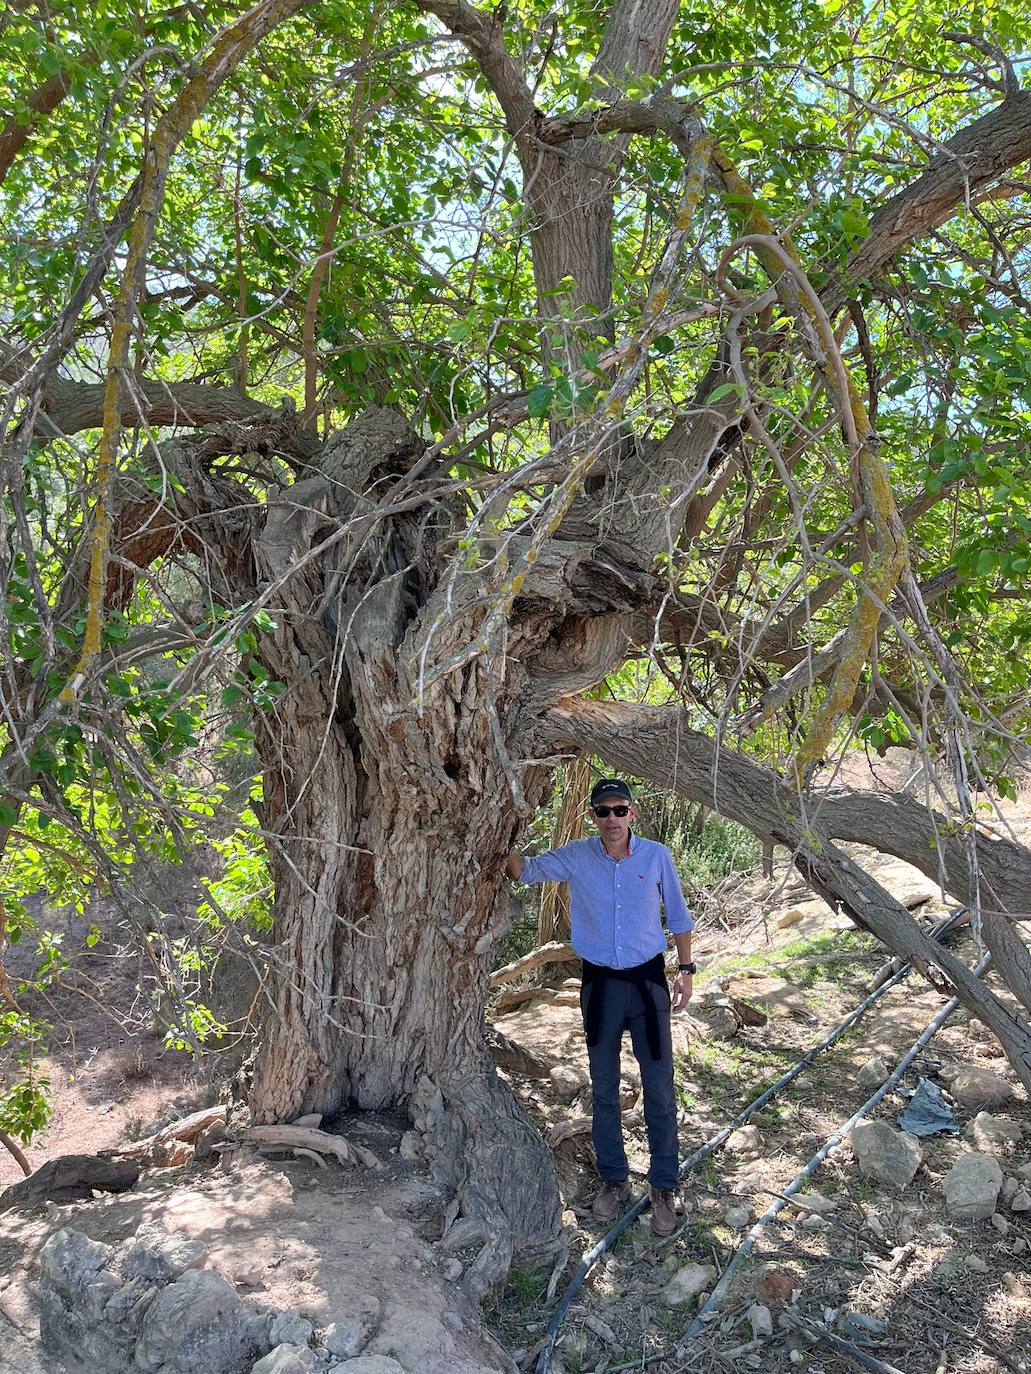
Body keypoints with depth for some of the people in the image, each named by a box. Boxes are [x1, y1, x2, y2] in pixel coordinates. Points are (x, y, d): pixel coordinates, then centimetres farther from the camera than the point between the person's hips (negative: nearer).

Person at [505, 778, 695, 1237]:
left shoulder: (657, 856, -6)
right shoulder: (576, 857, -5)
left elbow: (678, 915, 5)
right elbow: (523, 870, -10)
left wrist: (686, 968, 4)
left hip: (648, 980, -1)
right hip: (600, 984, 1)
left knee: (659, 1090, 3)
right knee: (603, 1091, 12)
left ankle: (663, 1187, 18)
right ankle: (613, 1179, 29)